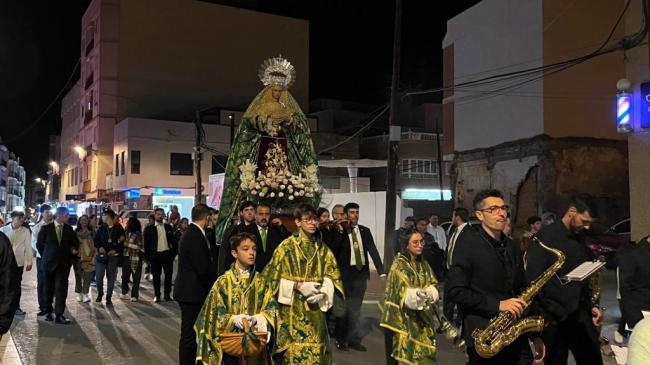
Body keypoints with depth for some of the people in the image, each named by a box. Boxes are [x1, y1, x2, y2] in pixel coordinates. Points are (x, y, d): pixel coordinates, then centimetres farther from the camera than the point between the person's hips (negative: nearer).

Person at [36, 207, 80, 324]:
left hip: (64, 263, 1)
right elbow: (39, 244, 8)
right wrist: (46, 256, 9)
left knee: (61, 288, -7)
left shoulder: (69, 229, 3)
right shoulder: (46, 228, -3)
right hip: (49, 263, 0)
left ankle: (59, 315, -7)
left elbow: (75, 243, 17)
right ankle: (48, 312, 24)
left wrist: (74, 251, 5)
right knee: (49, 289, 9)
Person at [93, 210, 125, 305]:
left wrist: (116, 250, -12)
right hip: (102, 254, 2)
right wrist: (99, 247, -11)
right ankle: (100, 293, 21)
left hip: (113, 255, -1)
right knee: (99, 275, -3)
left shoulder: (119, 228, 0)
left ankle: (109, 297, 13)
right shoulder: (102, 228, 6)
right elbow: (96, 239, 7)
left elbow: (122, 241, 1)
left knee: (111, 277, 3)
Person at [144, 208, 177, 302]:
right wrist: (148, 255, -4)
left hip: (167, 253, 2)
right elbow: (146, 243, 2)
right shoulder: (150, 229, 4)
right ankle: (157, 295, 13)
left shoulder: (168, 227, 11)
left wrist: (174, 252, 3)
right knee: (156, 276, 4)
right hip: (156, 254, -1)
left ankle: (167, 294, 10)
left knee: (168, 275, 0)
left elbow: (173, 240, 12)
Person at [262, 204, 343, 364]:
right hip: (292, 309, -4)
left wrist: (322, 292, -12)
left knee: (315, 348, 6)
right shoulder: (286, 247, -5)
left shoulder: (322, 248, 8)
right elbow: (273, 277, -6)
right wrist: (298, 286, -16)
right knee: (294, 349, -3)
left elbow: (332, 274, 7)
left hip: (315, 309, 4)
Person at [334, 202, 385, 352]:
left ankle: (353, 339, 21)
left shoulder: (365, 231, 7)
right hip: (346, 273, -4)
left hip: (361, 272, 4)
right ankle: (341, 339, 21)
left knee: (355, 308, 12)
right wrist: (341, 231, -22)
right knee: (343, 307, 7)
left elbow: (373, 250, 1)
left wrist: (381, 271, -6)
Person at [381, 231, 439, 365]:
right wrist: (418, 295, -39)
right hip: (403, 316, -5)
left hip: (421, 316, 6)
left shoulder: (424, 265, 13)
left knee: (422, 351, 4)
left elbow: (432, 287, 3)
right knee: (405, 352, -7)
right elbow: (404, 291, -19)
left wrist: (429, 294, -20)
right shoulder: (399, 264, -8)